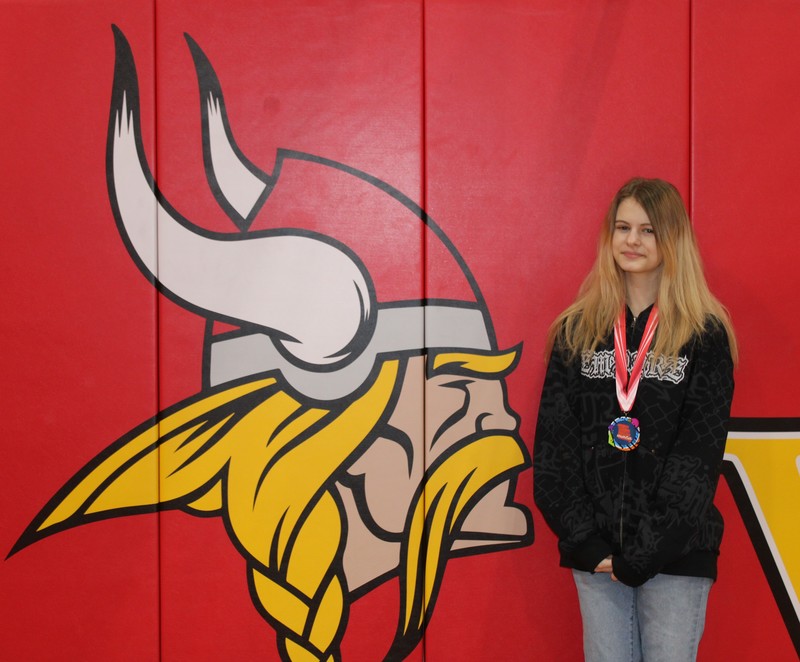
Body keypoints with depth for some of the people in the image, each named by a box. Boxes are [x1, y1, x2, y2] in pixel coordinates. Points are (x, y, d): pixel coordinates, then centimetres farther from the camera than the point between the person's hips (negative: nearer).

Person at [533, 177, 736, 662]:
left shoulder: (705, 335, -1)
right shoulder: (577, 331, 7)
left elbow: (698, 454, -7)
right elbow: (554, 441, 2)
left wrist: (643, 553, -13)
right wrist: (585, 540, -8)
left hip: (675, 551, -2)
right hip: (596, 552, 2)